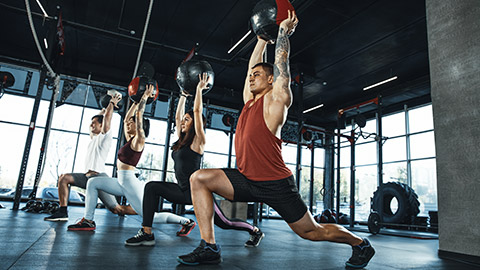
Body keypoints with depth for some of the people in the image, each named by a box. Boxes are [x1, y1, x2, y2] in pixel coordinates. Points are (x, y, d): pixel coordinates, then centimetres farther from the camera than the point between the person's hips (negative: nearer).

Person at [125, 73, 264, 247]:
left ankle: (255, 231, 25)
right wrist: (184, 94, 21)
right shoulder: (182, 140, 11)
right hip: (183, 190, 8)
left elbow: (197, 111, -14)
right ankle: (147, 233, -4)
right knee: (152, 187, -3)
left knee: (224, 223, 1)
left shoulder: (197, 141, -9)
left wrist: (199, 89, -7)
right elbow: (178, 115, 17)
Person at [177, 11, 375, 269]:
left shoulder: (275, 99, -4)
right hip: (247, 180, 6)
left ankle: (360, 243, 35)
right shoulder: (249, 100, 14)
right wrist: (262, 37, 30)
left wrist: (283, 30, 9)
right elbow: (252, 65, 21)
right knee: (199, 178, -8)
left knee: (311, 232, 6)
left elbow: (281, 60, -3)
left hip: (276, 184, -6)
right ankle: (209, 246, -5)